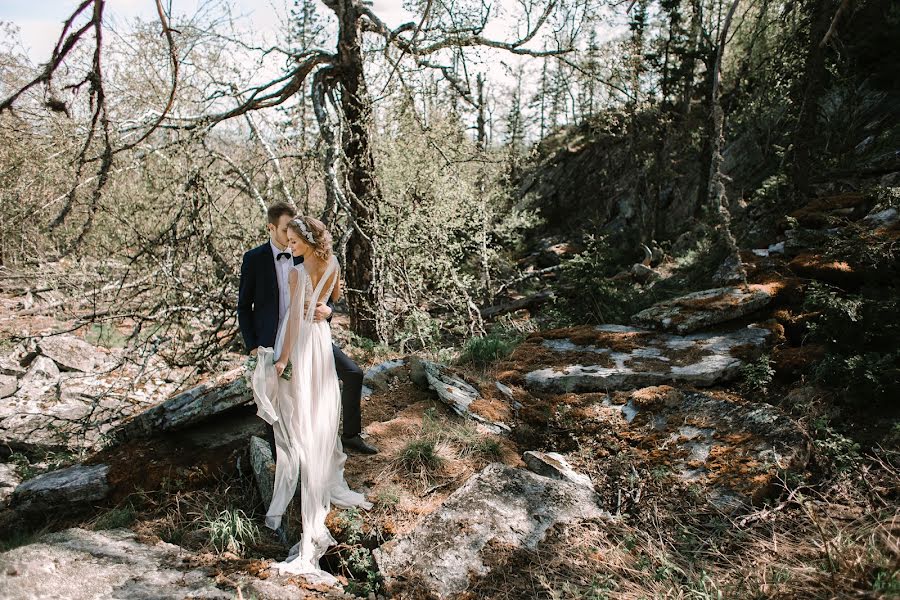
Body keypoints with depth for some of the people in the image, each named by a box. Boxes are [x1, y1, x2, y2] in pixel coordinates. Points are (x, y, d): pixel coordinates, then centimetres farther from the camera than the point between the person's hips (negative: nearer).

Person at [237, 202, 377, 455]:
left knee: (353, 373, -5)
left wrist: (326, 309, -19)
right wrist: (252, 347, -8)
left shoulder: (306, 256, 1)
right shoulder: (254, 259, -6)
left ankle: (351, 435, 12)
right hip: (273, 342, -2)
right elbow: (244, 307, -1)